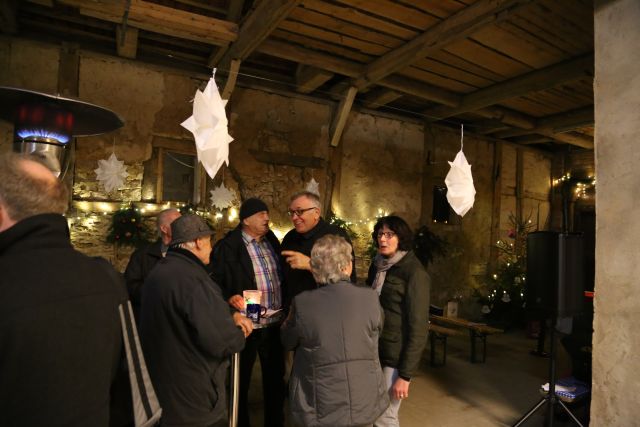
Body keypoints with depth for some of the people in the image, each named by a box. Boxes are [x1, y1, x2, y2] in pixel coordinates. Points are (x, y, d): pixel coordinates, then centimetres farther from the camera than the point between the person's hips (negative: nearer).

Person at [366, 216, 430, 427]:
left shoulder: (414, 273, -15)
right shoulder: (378, 265, 5)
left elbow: (417, 328, -16)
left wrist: (405, 375, -17)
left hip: (396, 356, -6)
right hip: (374, 350, 6)